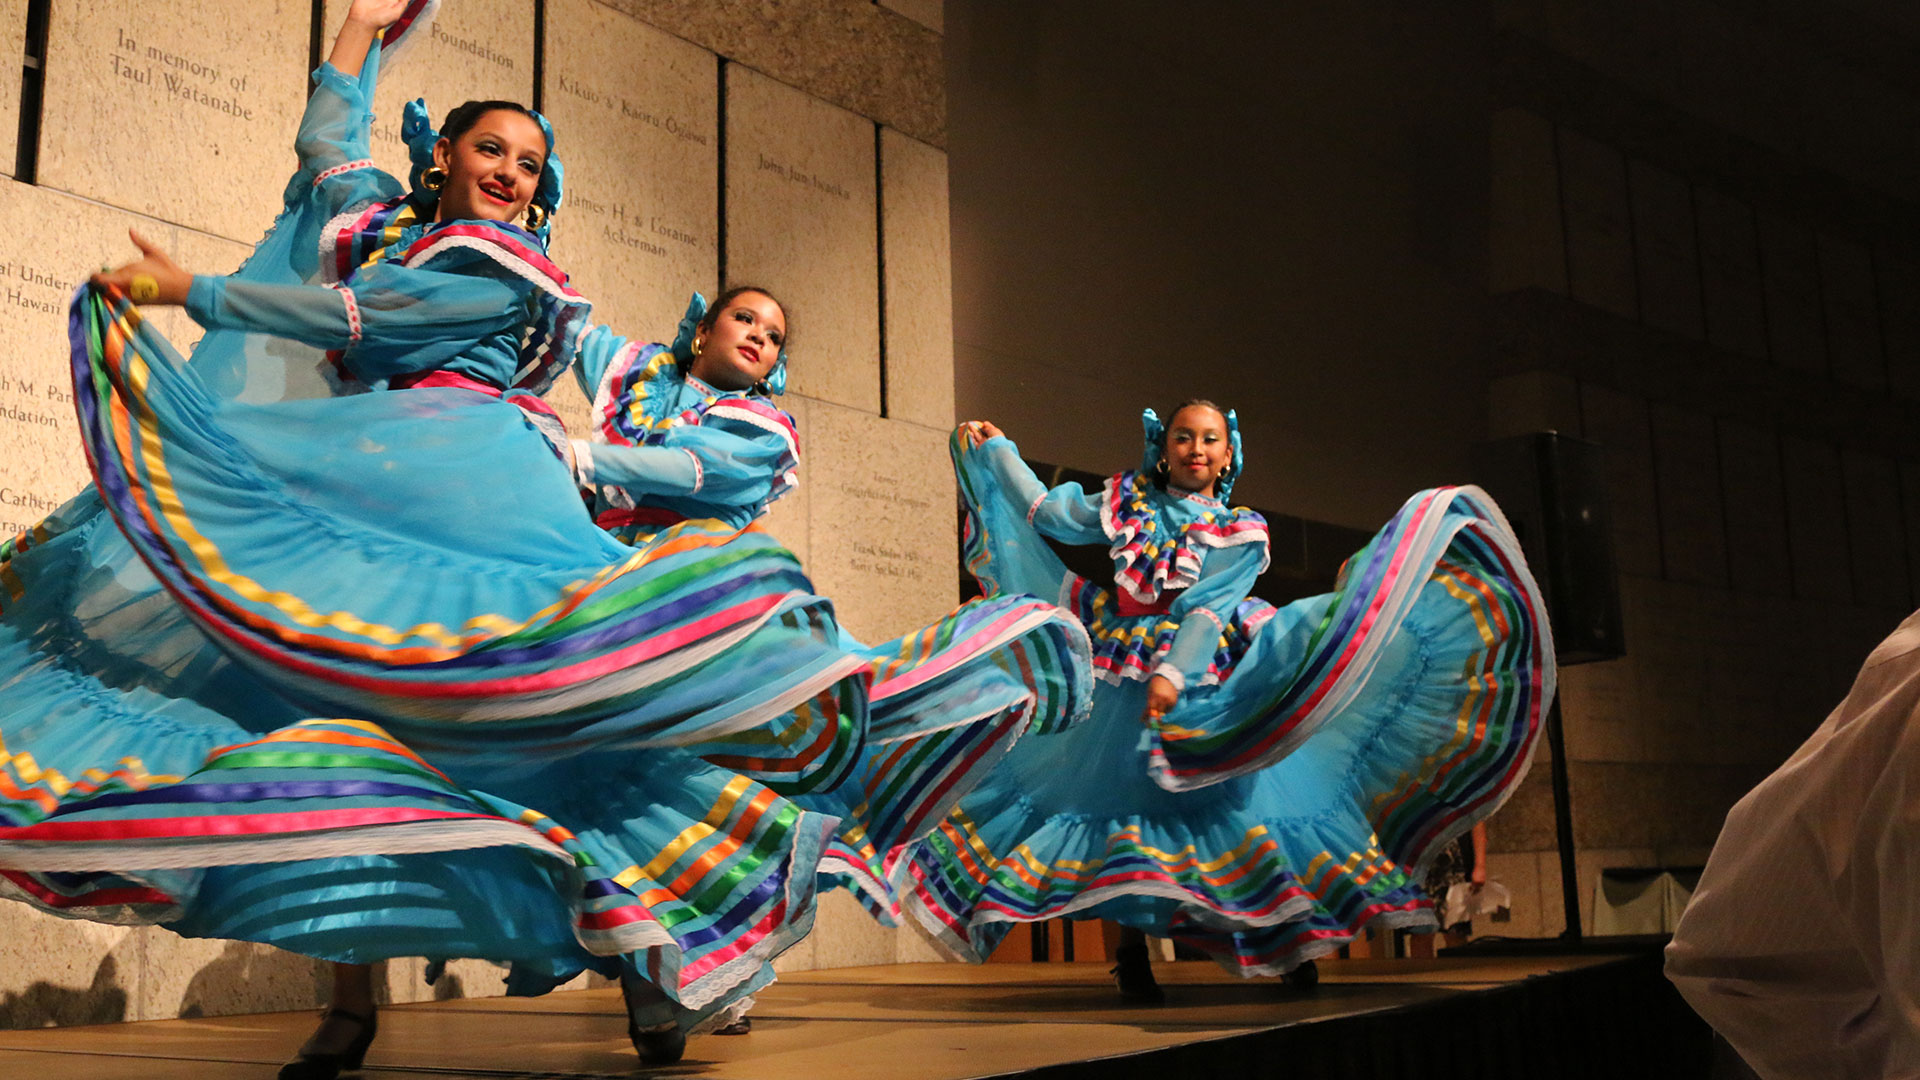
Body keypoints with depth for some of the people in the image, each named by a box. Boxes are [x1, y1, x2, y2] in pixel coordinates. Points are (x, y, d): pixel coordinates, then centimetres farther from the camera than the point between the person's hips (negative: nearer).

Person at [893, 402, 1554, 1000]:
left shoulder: (1241, 536, 4)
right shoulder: (1128, 504, 10)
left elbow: (1207, 610, -10)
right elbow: (1046, 513, 17)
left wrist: (1173, 673, -24)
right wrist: (992, 451, 22)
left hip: (1198, 684, -1)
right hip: (1121, 686, 2)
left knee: (1233, 796, -5)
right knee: (1127, 795, -1)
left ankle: (1289, 934, 9)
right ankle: (1132, 949, 7)